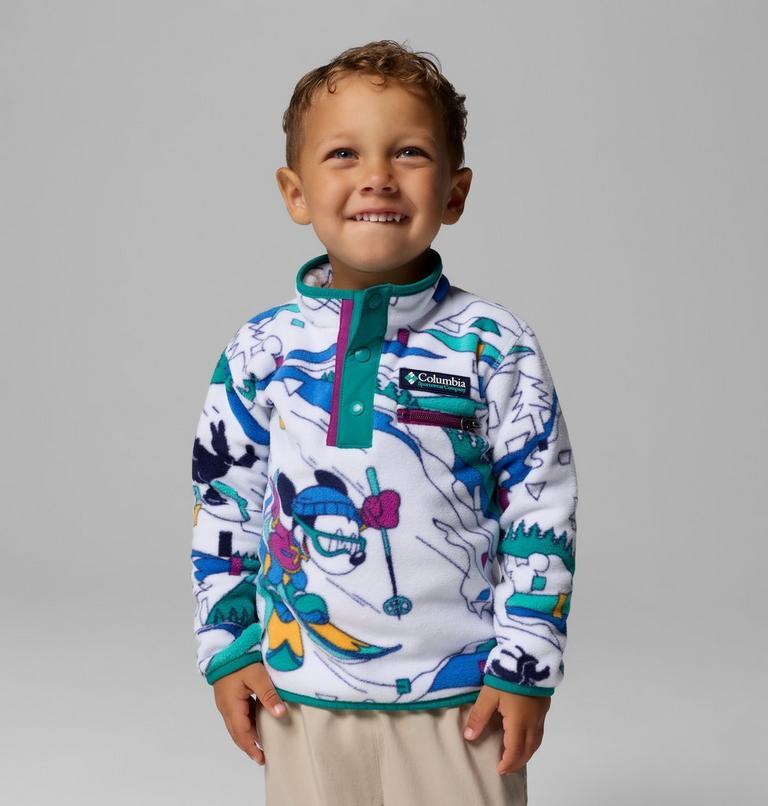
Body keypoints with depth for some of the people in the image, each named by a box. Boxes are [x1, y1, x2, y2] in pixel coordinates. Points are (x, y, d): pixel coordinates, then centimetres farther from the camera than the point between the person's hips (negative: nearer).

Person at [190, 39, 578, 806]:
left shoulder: (495, 347, -8)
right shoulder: (260, 351, -3)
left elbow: (540, 512, -5)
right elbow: (223, 506, 6)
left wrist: (525, 665, -5)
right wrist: (227, 647, 5)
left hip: (462, 698, -2)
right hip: (302, 700, 2)